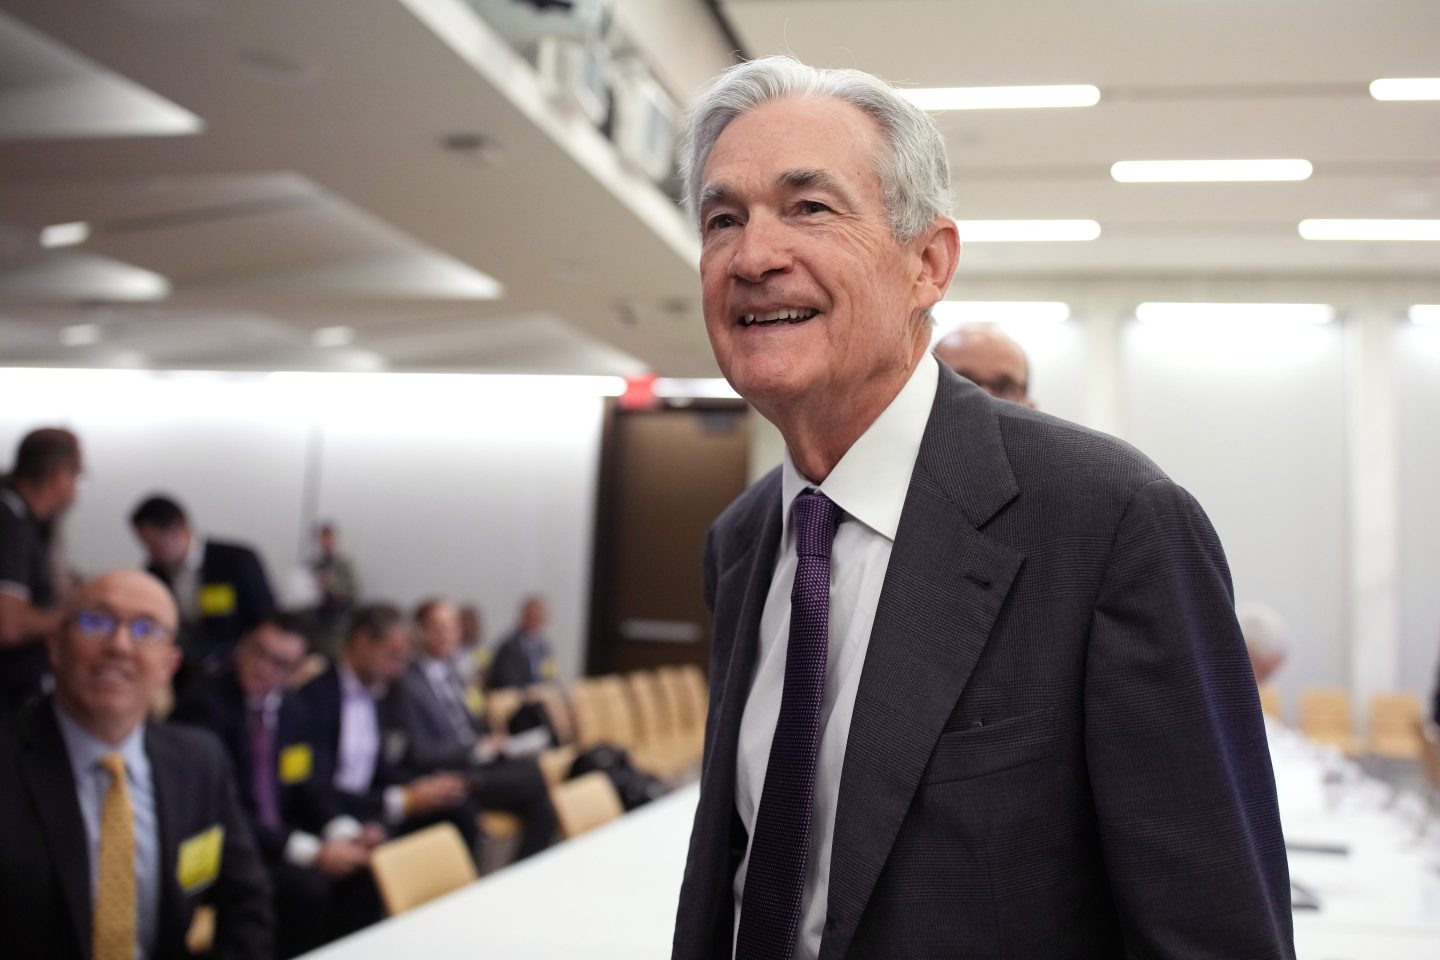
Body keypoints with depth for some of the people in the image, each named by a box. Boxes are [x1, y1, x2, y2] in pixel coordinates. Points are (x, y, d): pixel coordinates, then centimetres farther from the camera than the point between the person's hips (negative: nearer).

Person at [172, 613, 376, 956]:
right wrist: (312, 851, -25)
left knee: (363, 872, -11)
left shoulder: (292, 708, 7)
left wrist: (344, 833, -11)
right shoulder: (205, 704, -16)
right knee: (307, 888, -27)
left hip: (280, 840, 7)